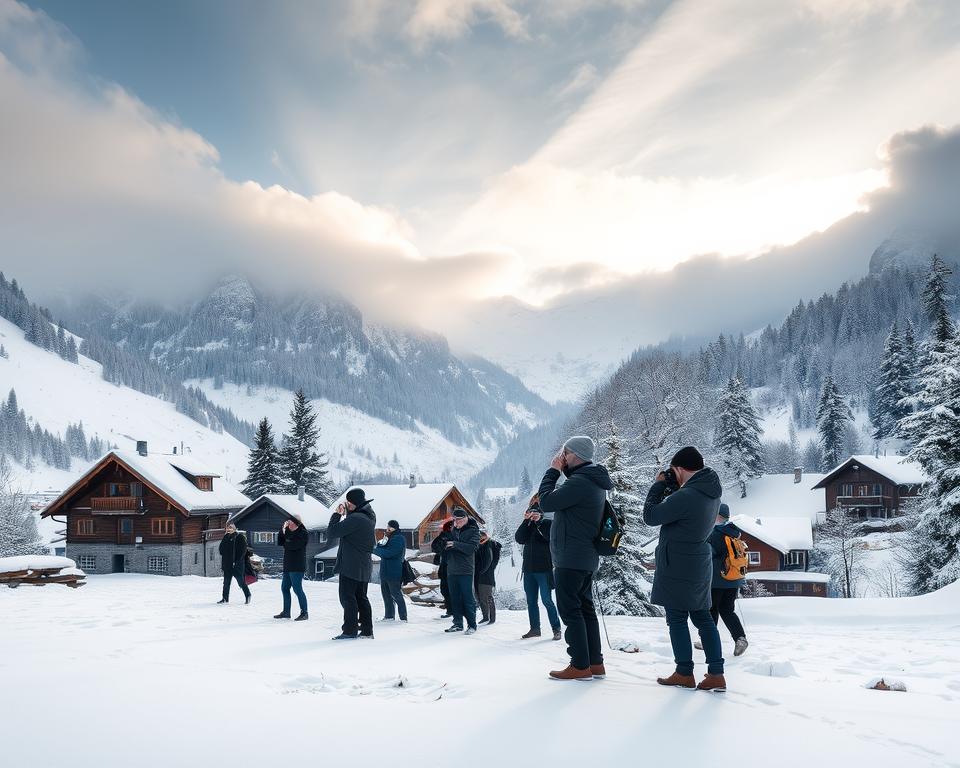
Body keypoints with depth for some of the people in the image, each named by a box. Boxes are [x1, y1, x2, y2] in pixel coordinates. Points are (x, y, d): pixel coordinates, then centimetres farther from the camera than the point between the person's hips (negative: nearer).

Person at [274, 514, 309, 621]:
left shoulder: (303, 534, -10)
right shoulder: (289, 532, 16)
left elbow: (293, 545, -22)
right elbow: (280, 542, 6)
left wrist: (285, 544, -5)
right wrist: (282, 530, -4)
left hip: (297, 567, -9)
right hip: (288, 566, 9)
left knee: (297, 589, -10)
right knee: (284, 588, 13)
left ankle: (304, 613, -5)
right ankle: (286, 612, 23)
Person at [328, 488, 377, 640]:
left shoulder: (354, 518, -20)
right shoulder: (369, 517, 10)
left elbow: (332, 532, -20)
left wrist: (337, 514, -7)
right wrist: (345, 514, 11)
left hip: (350, 566, -9)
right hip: (364, 566, 9)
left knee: (347, 597, -3)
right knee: (361, 597, 13)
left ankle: (350, 630, -4)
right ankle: (367, 631, 13)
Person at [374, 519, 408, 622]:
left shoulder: (398, 539, -14)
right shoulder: (389, 537, 16)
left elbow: (388, 553, -21)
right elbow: (380, 547, 10)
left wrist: (374, 550, -11)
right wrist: (381, 544, -11)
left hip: (393, 573, -9)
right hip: (385, 571, 10)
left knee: (396, 595, -6)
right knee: (386, 594, 14)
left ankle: (403, 618, -1)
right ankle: (389, 616, 23)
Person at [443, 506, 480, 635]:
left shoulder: (473, 530, -3)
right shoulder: (452, 530, 13)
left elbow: (472, 548, -17)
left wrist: (456, 544, -23)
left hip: (466, 571, -6)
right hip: (451, 570, 6)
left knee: (468, 599, -4)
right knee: (455, 599, 10)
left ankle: (472, 625, 2)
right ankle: (458, 623, 19)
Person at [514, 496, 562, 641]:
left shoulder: (548, 523, 0)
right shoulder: (527, 525, 12)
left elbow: (552, 537, -17)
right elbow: (519, 539, -4)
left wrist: (539, 522, -17)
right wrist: (526, 521, -11)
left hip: (544, 568, -5)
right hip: (529, 569, 5)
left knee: (547, 600, -9)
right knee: (531, 601, 9)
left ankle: (556, 629, -2)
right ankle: (535, 629, 17)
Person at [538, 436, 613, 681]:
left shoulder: (579, 483, -21)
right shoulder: (595, 482, 13)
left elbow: (546, 503, -17)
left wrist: (553, 471, -11)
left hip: (570, 559, -10)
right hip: (587, 558, 10)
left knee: (570, 610, -4)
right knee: (585, 608, 14)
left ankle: (580, 666, -2)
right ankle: (595, 663, 17)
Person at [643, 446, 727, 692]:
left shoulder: (685, 496, -25)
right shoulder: (711, 492, 4)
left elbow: (650, 516, -15)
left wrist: (658, 485, -5)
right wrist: (670, 488, 4)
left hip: (678, 567, -8)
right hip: (699, 565, 8)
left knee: (677, 619, 3)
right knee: (703, 618, 12)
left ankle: (685, 674, 10)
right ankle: (716, 674, 11)